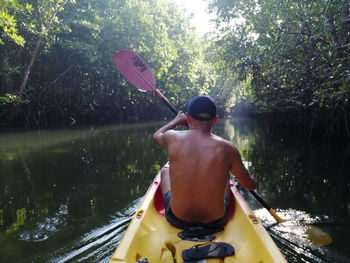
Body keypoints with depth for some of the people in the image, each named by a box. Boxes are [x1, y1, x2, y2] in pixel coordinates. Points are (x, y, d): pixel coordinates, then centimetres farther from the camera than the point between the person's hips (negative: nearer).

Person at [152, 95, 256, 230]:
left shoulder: (173, 138, -14)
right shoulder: (227, 148, -16)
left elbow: (156, 135, 12)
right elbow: (250, 185, -2)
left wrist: (175, 121, 29)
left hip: (177, 220, 0)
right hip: (215, 221, 1)